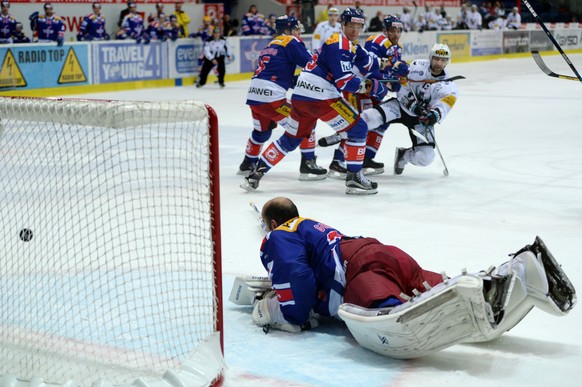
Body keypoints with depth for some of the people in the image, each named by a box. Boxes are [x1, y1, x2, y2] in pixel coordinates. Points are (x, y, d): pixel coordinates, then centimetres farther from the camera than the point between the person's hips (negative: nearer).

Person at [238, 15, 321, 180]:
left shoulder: (271, 45, 24)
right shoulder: (292, 42, 0)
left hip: (254, 95, 9)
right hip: (270, 97, -9)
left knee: (262, 131, 30)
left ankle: (247, 164, 43)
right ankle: (307, 166, -5)